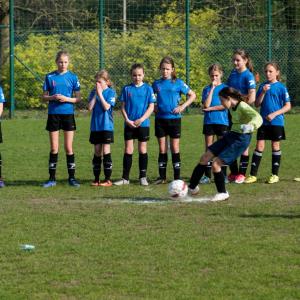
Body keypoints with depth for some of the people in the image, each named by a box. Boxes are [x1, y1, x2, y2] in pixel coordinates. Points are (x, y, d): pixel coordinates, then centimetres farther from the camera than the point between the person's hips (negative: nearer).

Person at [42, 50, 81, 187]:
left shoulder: (73, 77, 1)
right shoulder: (50, 77, 3)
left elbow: (78, 98, 2)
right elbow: (44, 97, 6)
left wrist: (67, 99, -15)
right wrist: (53, 97, -14)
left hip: (68, 114, -1)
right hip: (53, 114, 1)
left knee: (69, 148, 1)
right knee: (54, 148, 3)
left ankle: (72, 177, 8)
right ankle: (52, 178, 8)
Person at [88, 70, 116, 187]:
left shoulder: (111, 92, -3)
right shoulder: (93, 92, 9)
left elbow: (106, 107, -15)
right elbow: (90, 107, -3)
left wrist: (100, 94, -12)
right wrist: (95, 94, -7)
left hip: (106, 126, -4)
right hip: (95, 126, 4)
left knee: (106, 151, -5)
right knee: (97, 152, 7)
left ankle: (108, 179, -2)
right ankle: (96, 179, 13)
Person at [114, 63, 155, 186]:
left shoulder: (148, 89, -1)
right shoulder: (127, 89, 3)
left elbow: (151, 107, -3)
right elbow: (123, 107, 4)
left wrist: (141, 119, -13)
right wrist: (127, 120, -9)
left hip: (143, 124, -1)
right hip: (129, 124, 1)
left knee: (142, 150, 5)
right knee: (128, 150, 2)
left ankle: (143, 177, 11)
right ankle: (125, 178, 4)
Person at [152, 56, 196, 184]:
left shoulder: (178, 83, -1)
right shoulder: (157, 84, 6)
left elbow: (192, 95, 3)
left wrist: (183, 106, -8)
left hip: (174, 118, -2)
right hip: (160, 119, 2)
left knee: (175, 148, 0)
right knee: (162, 148, 5)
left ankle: (177, 177, 4)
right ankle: (162, 177, 10)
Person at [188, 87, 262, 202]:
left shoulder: (243, 107, -20)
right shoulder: (232, 108, 7)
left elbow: (258, 117, -34)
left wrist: (250, 126, -52)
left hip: (241, 139, -9)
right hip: (231, 135, 9)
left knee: (215, 164, -13)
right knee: (204, 158, 5)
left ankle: (222, 193, 5)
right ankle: (192, 188, 15)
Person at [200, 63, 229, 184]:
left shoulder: (225, 88, 3)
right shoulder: (206, 89, 8)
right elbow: (206, 105, -6)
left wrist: (211, 108, -8)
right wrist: (212, 88, -7)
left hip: (222, 121, -2)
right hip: (208, 122, 2)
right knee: (209, 148, 2)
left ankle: (223, 175, 5)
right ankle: (207, 175, 4)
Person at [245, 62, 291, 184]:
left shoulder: (281, 87, -5)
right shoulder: (262, 86, 7)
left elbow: (288, 106, -6)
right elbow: (257, 104, 3)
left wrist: (274, 114, -16)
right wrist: (263, 92, -11)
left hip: (276, 122, -3)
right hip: (263, 122, 3)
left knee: (275, 145, 5)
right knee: (259, 145, 1)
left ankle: (275, 175, 13)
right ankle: (253, 175, 1)